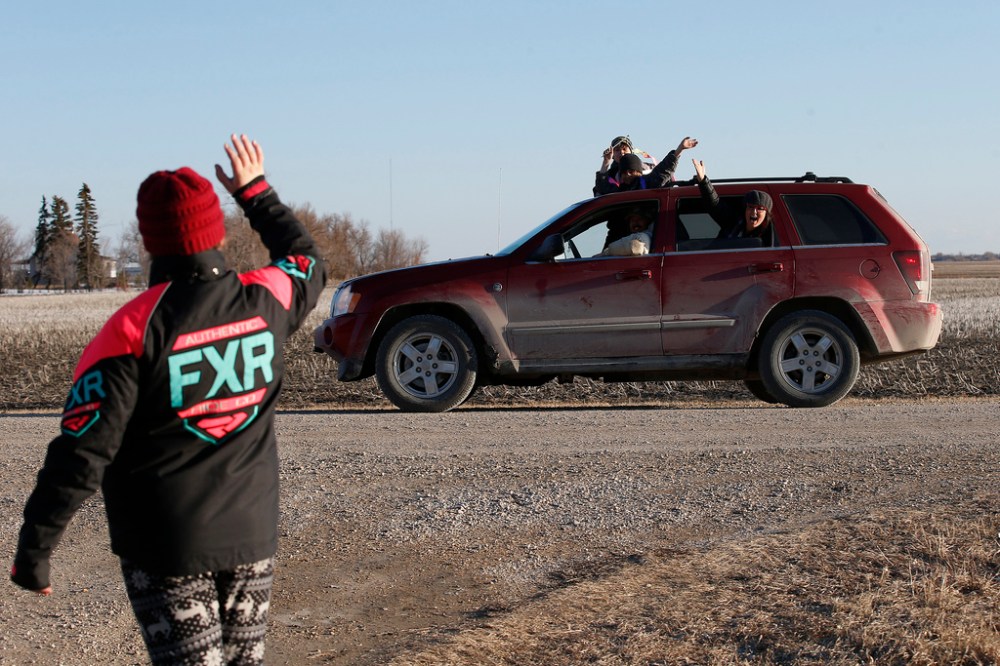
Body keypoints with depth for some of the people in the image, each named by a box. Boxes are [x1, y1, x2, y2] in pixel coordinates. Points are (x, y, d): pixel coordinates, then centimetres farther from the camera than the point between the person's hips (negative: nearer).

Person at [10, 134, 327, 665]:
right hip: (254, 537, 4)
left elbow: (81, 455, -18)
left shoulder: (132, 329, -18)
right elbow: (308, 262, 22)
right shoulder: (265, 300, -4)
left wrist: (31, 552, -9)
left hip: (166, 549, -4)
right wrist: (255, 192, 30)